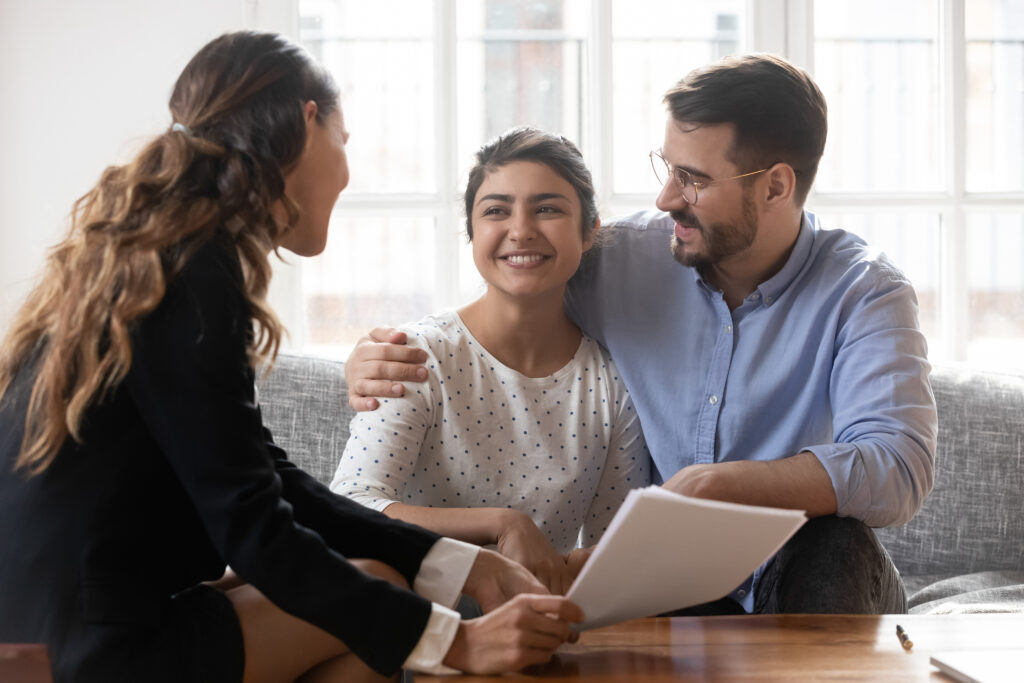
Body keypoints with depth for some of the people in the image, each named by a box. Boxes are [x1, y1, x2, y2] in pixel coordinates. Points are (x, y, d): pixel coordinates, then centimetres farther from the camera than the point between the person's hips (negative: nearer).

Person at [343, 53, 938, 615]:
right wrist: (373, 362, -9)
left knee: (836, 545, -35)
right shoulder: (623, 259, 0)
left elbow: (897, 471, -26)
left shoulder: (864, 293, -9)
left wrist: (717, 484, -36)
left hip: (805, 585, -1)